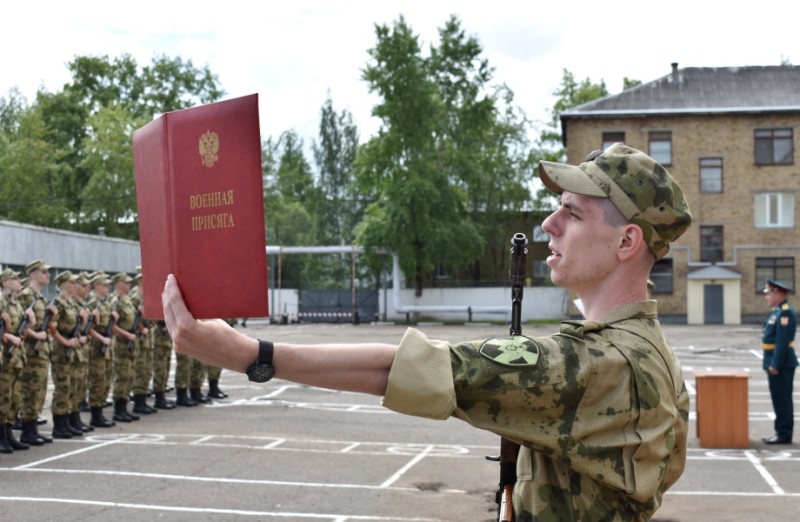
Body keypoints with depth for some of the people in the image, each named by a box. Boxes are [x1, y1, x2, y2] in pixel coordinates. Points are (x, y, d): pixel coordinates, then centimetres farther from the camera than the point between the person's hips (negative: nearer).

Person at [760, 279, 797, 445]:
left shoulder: (785, 313, -17)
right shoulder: (776, 311, 14)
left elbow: (783, 341, -22)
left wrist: (775, 365, -22)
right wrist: (769, 363, 17)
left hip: (781, 364, -10)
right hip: (774, 362, 10)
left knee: (782, 400, -4)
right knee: (779, 400, 14)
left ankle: (784, 434, 2)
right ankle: (781, 431, 21)